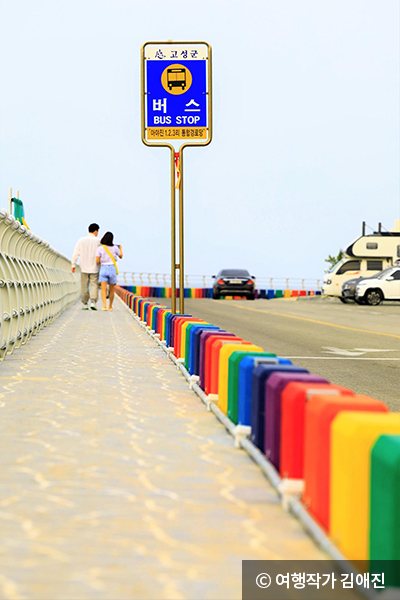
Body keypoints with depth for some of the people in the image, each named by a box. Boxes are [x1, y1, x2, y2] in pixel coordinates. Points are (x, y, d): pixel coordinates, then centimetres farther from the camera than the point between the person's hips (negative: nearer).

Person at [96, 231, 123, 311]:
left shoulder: (100, 248, -3)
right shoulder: (115, 248, 1)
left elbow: (97, 261, -6)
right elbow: (120, 256, 19)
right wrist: (120, 249, 38)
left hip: (103, 269, -1)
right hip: (112, 269, 1)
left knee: (103, 289, -8)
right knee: (111, 289, 15)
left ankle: (104, 305, -26)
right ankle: (110, 306, 26)